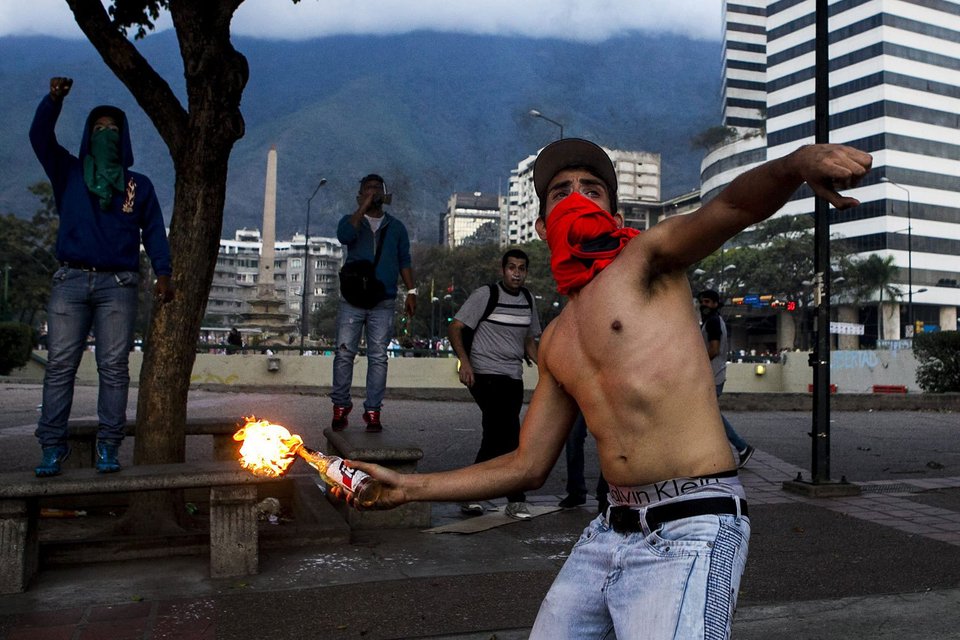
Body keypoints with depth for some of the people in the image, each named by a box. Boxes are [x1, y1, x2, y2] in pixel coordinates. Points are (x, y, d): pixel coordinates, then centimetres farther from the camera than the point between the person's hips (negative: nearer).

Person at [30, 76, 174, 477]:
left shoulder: (139, 185, 15)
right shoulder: (69, 174, 16)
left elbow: (154, 231, 10)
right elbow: (40, 137, 3)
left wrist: (163, 273, -2)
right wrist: (54, 100, -12)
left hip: (119, 285, -1)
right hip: (71, 280, 1)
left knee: (114, 366, -3)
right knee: (60, 364, -3)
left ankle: (108, 447, 1)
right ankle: (52, 447, 1)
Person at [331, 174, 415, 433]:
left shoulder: (396, 227, 16)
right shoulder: (351, 220, 10)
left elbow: (404, 261, 14)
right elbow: (344, 236, -15)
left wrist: (411, 291, 3)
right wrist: (363, 207, -12)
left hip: (383, 304, 1)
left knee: (378, 357, -1)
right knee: (344, 353, -3)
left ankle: (373, 411, 2)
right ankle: (341, 407, 6)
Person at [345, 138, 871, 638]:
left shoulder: (646, 257, 0)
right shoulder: (556, 340, 17)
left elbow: (730, 208, -21)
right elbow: (528, 466, 18)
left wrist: (798, 162, -43)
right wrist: (409, 486, 17)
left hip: (691, 532, -7)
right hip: (611, 531, 7)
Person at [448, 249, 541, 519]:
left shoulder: (528, 300, 14)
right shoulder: (485, 295, -5)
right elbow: (454, 328, -8)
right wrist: (465, 361, -23)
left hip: (514, 378, 7)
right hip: (486, 374, -7)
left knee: (495, 437, 7)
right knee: (509, 437, -14)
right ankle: (516, 500, -6)